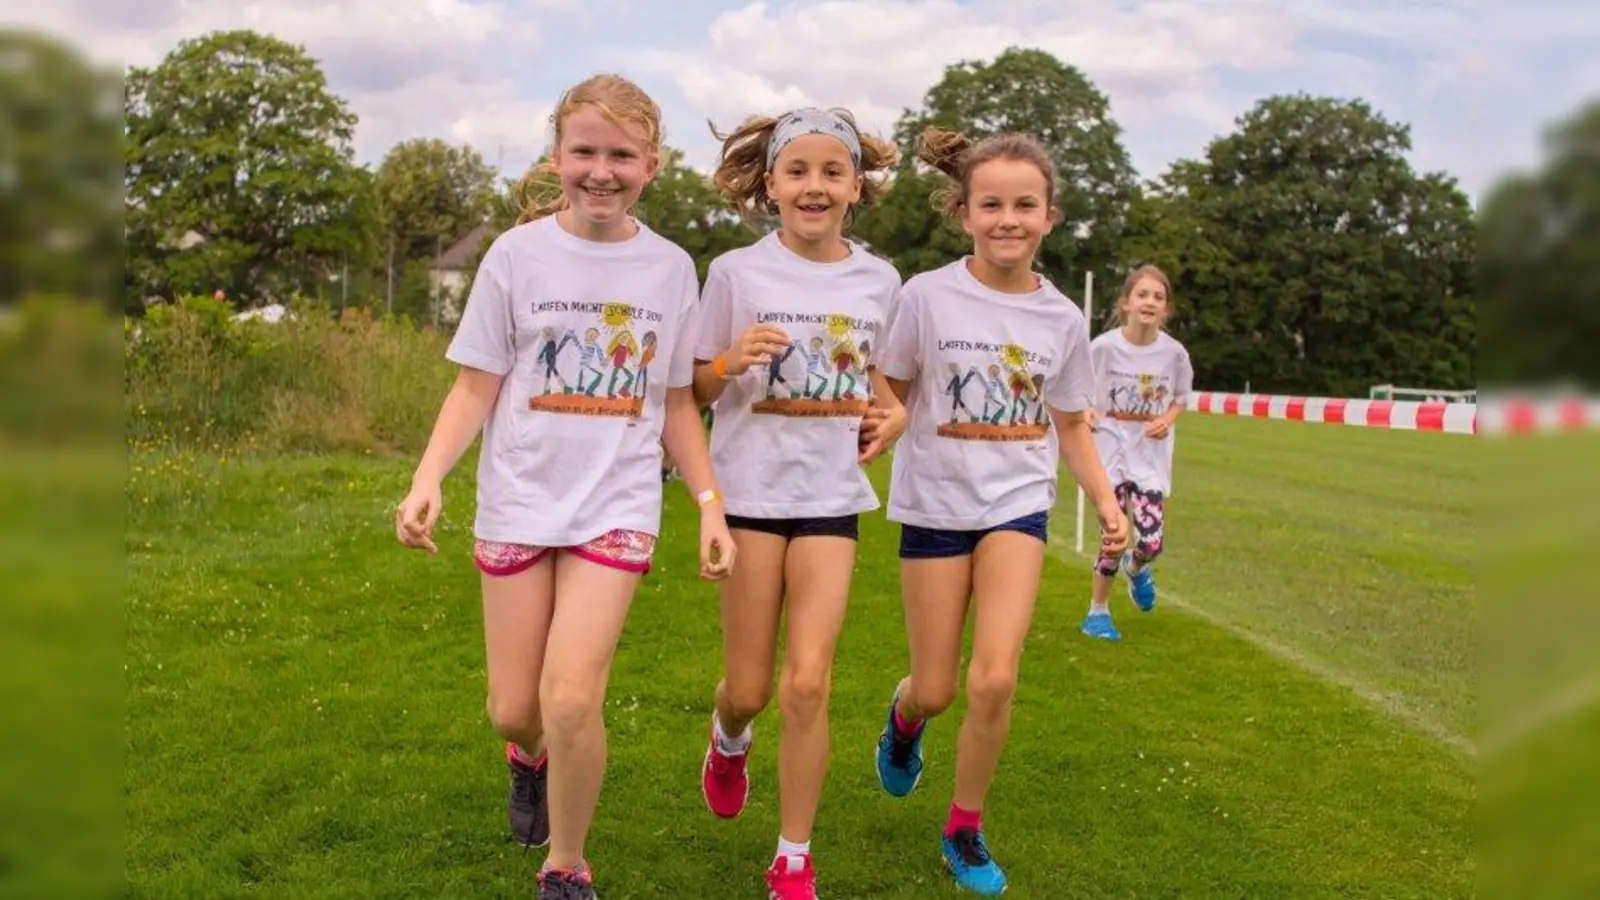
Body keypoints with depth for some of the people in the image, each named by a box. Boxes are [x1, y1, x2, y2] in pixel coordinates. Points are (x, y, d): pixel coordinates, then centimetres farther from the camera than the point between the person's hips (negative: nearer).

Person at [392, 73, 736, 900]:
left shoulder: (671, 268, 2)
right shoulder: (518, 254, -3)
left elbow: (676, 403, 9)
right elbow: (476, 387, -2)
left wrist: (711, 504, 2)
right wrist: (428, 475, -17)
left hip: (618, 505, 0)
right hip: (519, 499, 1)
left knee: (571, 699, -14)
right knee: (513, 707, 6)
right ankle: (528, 757, 45)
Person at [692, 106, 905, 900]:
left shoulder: (878, 281, 2)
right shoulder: (735, 271, -5)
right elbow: (696, 389, 1)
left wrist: (892, 412, -2)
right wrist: (732, 362, -20)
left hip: (830, 494, 1)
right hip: (751, 488, -1)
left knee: (808, 684, -5)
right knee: (749, 687, 6)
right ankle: (728, 740, 44)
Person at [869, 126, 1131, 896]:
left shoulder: (1063, 320, -2)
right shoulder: (927, 296, -10)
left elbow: (1071, 427, 9)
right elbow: (889, 395, 1)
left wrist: (1106, 501, -4)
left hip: (1017, 504, 1)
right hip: (935, 503, -1)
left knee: (994, 681, -12)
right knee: (936, 690, 6)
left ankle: (965, 829, 12)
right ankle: (904, 717, 45)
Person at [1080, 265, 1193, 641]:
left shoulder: (1174, 352, -7)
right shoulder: (1103, 346, -13)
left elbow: (1181, 397, 10)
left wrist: (1167, 420, -10)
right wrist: (1085, 412, -21)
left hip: (1151, 450, 2)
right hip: (1111, 445, -2)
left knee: (1151, 542, -4)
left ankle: (1136, 567, 35)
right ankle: (1098, 610, 18)